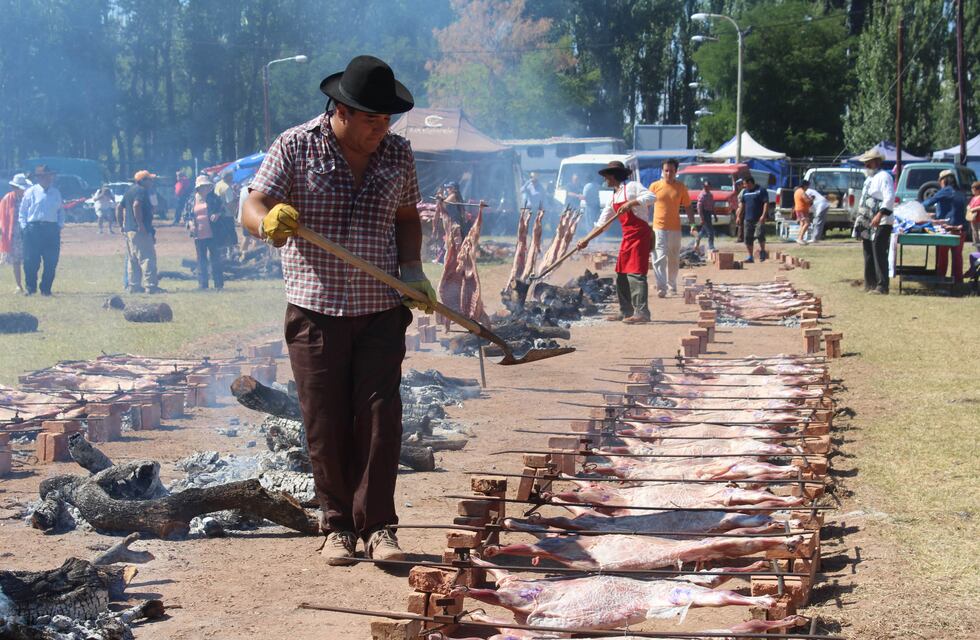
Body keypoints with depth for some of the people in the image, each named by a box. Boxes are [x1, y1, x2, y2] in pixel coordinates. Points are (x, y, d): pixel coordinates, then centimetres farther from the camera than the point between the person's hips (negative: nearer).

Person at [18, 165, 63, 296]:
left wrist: (60, 225, 6)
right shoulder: (30, 192, 3)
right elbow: (22, 211, 5)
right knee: (31, 261, -3)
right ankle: (30, 287, 10)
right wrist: (24, 226, -5)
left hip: (52, 229, 3)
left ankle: (46, 289, 11)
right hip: (34, 228, -3)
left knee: (51, 262, 1)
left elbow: (61, 211, 19)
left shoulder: (56, 193, 13)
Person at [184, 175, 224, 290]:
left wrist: (217, 214, -14)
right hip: (198, 235, 2)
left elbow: (222, 208, 6)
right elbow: (185, 214, 13)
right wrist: (190, 223, -4)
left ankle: (219, 284, 8)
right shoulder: (191, 200, 5)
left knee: (215, 259, 0)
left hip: (212, 234, -2)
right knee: (201, 260, 7)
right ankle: (202, 284, 13)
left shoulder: (214, 198, 0)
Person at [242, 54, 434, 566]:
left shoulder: (398, 153, 7)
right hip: (315, 308, -2)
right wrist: (268, 222, -32)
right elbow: (253, 207, -8)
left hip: (381, 309, 2)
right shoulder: (296, 147, -3)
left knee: (379, 416, -3)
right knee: (325, 422, 3)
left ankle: (377, 524, 5)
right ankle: (337, 524, 15)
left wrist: (412, 269, 2)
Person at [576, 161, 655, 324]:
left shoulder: (632, 187, -5)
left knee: (635, 273, -15)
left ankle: (641, 313, -17)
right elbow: (602, 223, 18)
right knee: (621, 274, 9)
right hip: (627, 237, 9)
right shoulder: (613, 197, 18)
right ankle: (626, 312, 15)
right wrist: (586, 239, 12)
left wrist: (631, 203, -27)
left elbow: (650, 197, -20)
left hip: (640, 234, -9)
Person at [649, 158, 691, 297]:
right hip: (659, 228, -2)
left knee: (674, 259, 11)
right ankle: (661, 288, -14)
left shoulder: (681, 188, 4)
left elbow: (687, 207, 9)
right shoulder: (655, 186, 0)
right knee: (660, 258, -11)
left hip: (675, 228, 2)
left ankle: (672, 286, 25)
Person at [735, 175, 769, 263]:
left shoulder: (761, 191, -4)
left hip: (759, 219, -6)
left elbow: (766, 203, -9)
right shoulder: (744, 192, 15)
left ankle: (762, 251, 4)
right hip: (748, 219, 6)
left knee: (759, 234, -19)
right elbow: (741, 205, 19)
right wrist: (738, 216, 13)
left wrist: (763, 215, -19)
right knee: (747, 238, 3)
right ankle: (750, 256, 10)